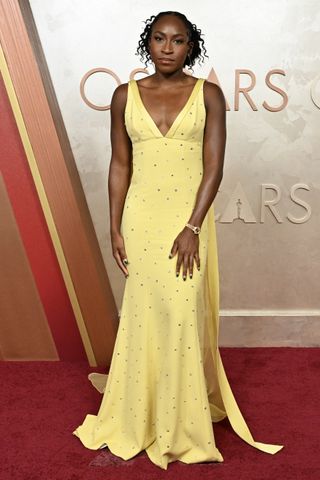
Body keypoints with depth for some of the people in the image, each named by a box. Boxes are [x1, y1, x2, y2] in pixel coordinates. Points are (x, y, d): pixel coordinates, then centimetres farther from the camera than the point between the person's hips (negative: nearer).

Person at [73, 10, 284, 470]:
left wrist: (193, 228, -14)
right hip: (141, 218, 2)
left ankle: (184, 424, 17)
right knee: (145, 314, 6)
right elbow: (120, 164, 6)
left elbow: (214, 166, -6)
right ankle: (144, 418, 25)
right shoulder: (125, 95, 5)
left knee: (183, 314, -2)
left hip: (189, 217, -1)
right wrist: (115, 228, 1)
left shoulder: (208, 94, -1)